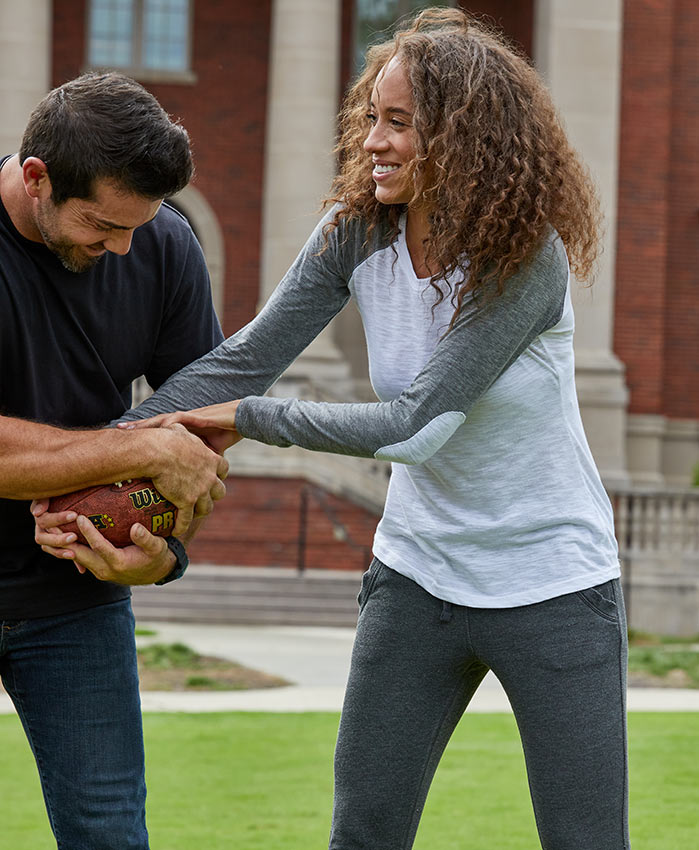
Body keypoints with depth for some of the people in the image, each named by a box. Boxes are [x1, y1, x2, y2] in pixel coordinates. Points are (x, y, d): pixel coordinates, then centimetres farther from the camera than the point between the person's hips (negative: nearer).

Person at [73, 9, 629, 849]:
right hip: (418, 578, 5)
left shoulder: (528, 258, -21)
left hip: (552, 587, -5)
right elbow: (243, 360, -7)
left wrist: (249, 418, -19)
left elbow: (417, 424, -25)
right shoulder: (356, 233, -5)